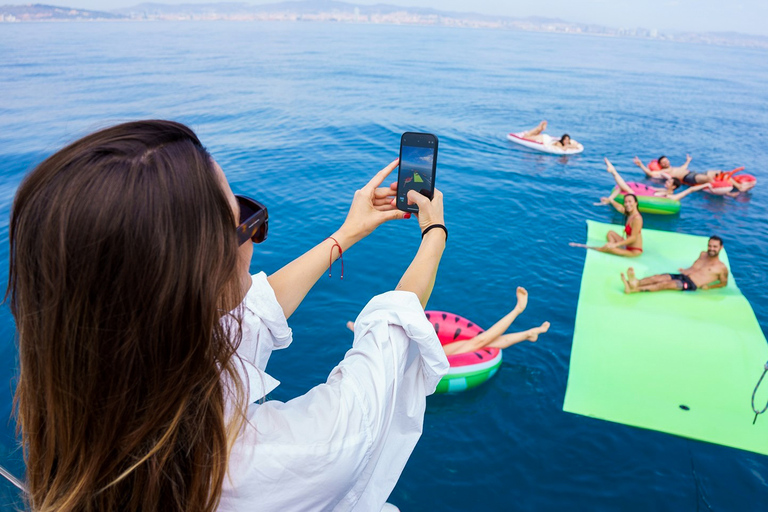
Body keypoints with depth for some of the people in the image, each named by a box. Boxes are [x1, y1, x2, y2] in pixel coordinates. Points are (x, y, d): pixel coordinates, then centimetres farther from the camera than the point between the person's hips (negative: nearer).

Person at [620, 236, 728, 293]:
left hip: (690, 285, -6)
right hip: (681, 276, 6)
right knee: (658, 277, -24)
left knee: (665, 284, -31)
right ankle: (636, 282, -55)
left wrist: (708, 287, 0)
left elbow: (724, 283, 14)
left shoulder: (721, 267, 9)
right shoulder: (703, 255, 25)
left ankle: (633, 289, -53)